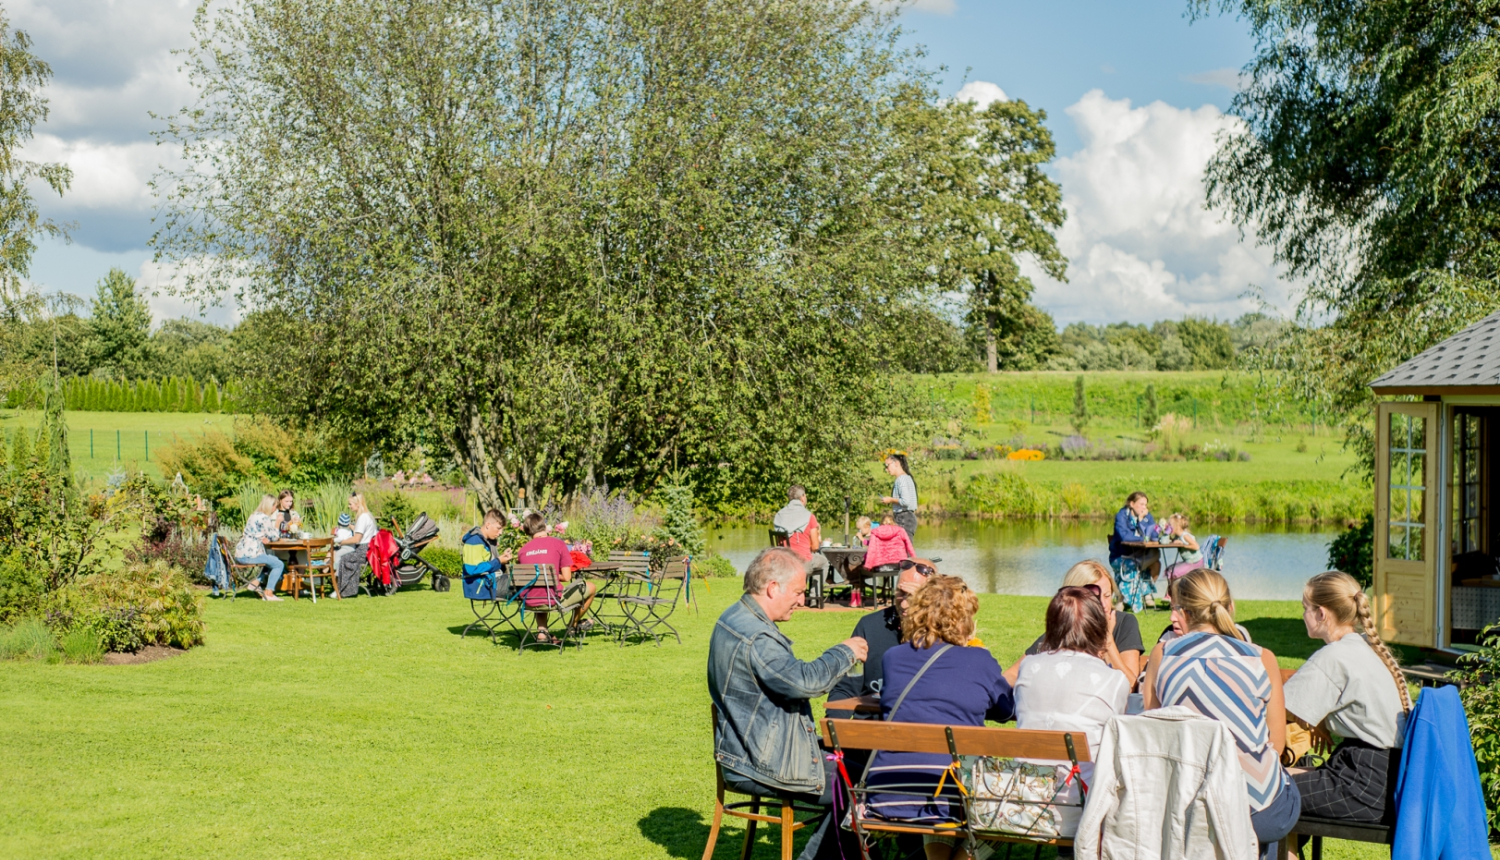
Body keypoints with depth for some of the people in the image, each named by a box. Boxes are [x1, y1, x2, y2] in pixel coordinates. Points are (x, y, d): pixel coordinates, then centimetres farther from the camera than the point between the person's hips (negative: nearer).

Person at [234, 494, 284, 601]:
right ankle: (269, 593, -5)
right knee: (279, 564, -5)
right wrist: (277, 523, 6)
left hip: (240, 553, 10)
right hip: (250, 554, -10)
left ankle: (255, 583, 21)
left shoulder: (254, 516, 18)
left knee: (271, 560, 27)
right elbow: (273, 537, -7)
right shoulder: (264, 518, -12)